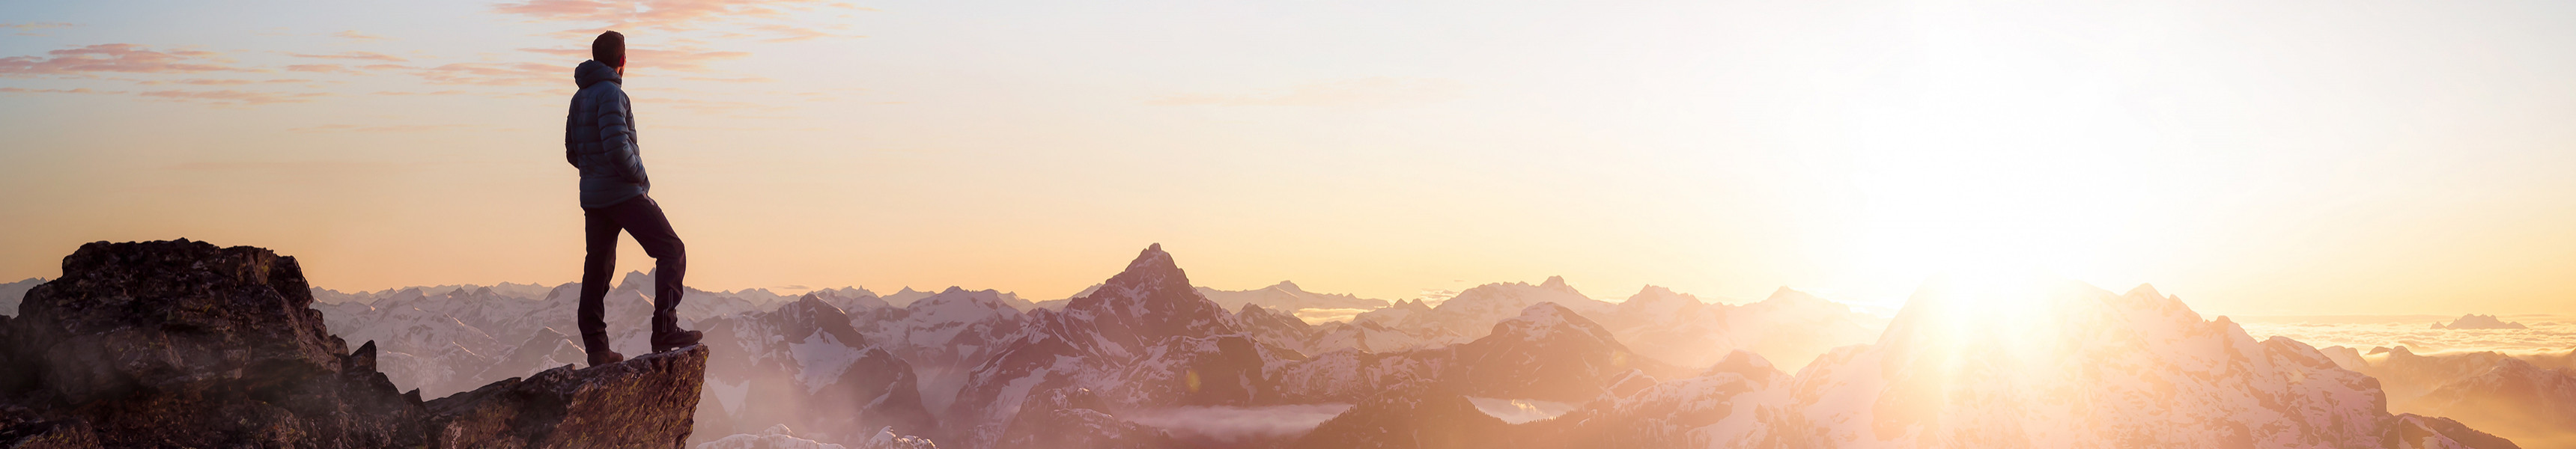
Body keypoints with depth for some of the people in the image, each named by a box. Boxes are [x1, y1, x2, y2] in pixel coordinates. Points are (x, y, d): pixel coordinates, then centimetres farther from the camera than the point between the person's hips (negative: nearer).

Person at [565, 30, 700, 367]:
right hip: (625, 194, -9)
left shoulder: (579, 98, 14)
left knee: (597, 267, 13)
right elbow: (617, 147, -22)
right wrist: (639, 176, -8)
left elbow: (573, 154, 19)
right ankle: (665, 331, -18)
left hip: (592, 197, 9)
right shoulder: (611, 93, -13)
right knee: (672, 251, -7)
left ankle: (595, 346, 14)